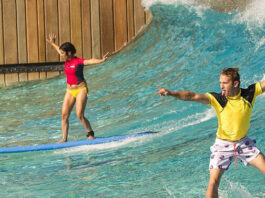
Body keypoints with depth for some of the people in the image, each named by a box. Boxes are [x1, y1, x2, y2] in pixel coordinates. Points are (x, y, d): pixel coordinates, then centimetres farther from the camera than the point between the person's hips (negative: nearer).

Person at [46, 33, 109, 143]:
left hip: (81, 89, -7)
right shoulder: (66, 60, 7)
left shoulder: (78, 61, -12)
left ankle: (90, 133, 4)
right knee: (64, 115, -2)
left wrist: (101, 60, -47)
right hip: (70, 91, 7)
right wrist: (52, 43, 43)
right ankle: (64, 139, 3)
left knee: (80, 115, -14)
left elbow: (90, 61, -29)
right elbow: (59, 50, 26)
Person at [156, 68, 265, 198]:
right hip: (222, 145, -2)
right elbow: (193, 96, -31)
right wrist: (170, 93, -43)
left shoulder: (250, 93, -13)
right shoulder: (217, 99, -20)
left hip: (244, 143, 2)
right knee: (213, 182, -9)